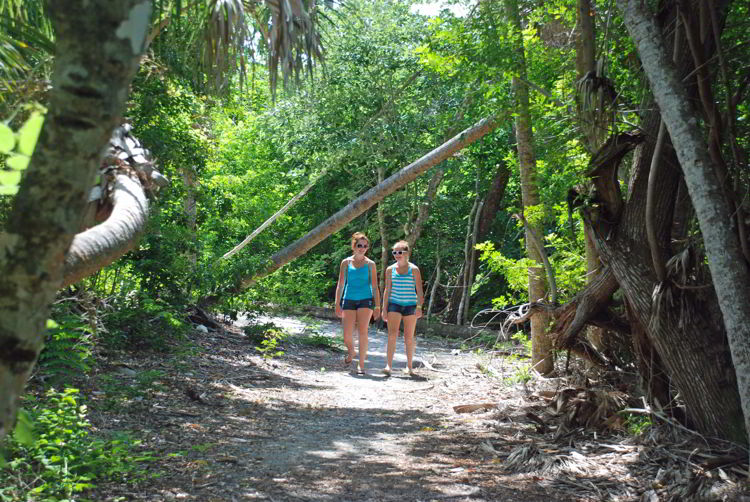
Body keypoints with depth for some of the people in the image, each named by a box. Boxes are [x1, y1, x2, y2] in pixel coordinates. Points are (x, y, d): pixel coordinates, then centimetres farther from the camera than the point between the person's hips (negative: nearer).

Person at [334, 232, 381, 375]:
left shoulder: (370, 264, 6)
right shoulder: (346, 262, 7)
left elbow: (375, 287, 6)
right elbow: (340, 284, 8)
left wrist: (377, 306, 0)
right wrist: (338, 305, 2)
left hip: (365, 300, -1)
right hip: (349, 300, 1)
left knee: (363, 332, -8)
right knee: (347, 335, -4)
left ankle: (361, 365, 0)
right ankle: (351, 352, 29)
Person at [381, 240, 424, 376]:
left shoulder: (414, 270, 1)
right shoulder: (390, 269, 6)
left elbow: (419, 290, -1)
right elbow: (387, 290, 9)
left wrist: (419, 307, -12)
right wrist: (384, 308, 4)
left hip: (410, 305, -1)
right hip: (394, 304, 1)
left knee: (409, 337, 6)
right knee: (392, 334, -13)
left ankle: (409, 366, 18)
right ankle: (388, 365, -17)